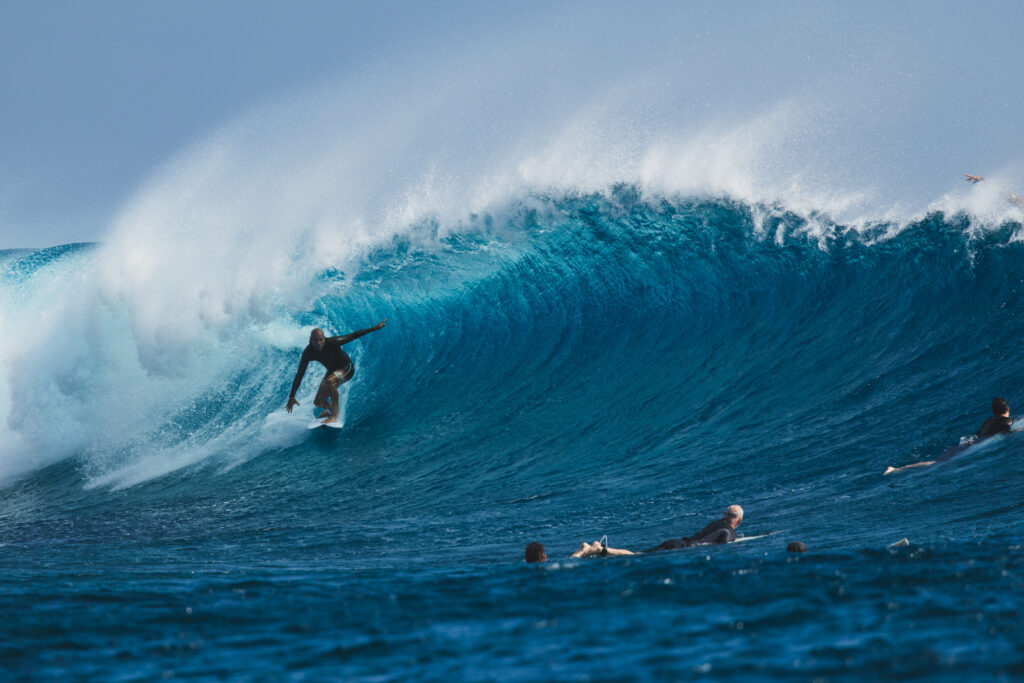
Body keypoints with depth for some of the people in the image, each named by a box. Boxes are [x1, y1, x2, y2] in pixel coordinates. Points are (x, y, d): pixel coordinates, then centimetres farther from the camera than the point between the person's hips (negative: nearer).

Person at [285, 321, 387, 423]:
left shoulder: (332, 343, -31)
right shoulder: (308, 353, -21)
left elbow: (353, 336, -21)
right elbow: (299, 375, -16)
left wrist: (374, 328, -21)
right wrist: (291, 396, -17)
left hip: (346, 369, -5)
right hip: (332, 371, 5)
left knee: (329, 381, -37)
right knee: (318, 402, 5)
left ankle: (334, 416, -33)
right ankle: (330, 409, 44)